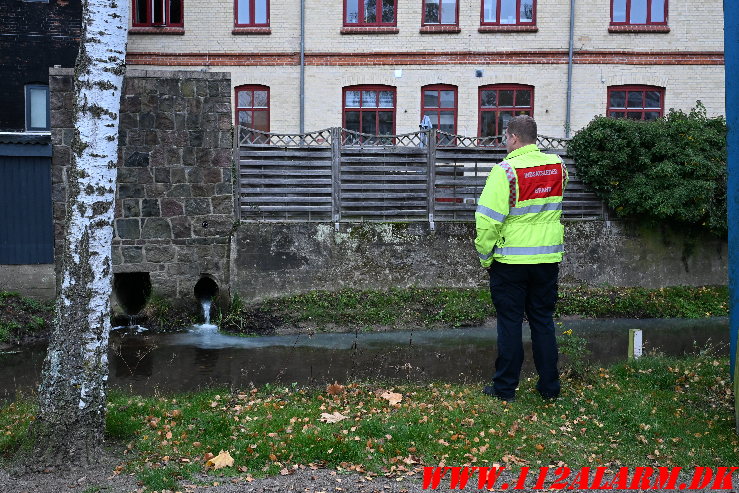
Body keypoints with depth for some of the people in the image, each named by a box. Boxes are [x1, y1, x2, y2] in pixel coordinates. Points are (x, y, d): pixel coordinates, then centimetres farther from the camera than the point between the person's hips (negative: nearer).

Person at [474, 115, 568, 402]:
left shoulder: (506, 171, -16)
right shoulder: (558, 166, 2)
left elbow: (488, 219, -17)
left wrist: (485, 256, -6)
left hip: (511, 260, -5)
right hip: (548, 258, 5)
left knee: (510, 322, 5)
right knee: (543, 320, 14)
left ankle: (505, 388, 14)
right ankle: (550, 387, 20)